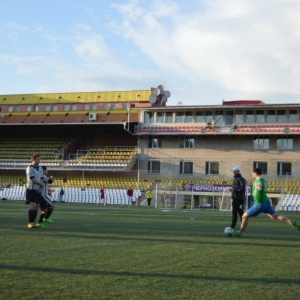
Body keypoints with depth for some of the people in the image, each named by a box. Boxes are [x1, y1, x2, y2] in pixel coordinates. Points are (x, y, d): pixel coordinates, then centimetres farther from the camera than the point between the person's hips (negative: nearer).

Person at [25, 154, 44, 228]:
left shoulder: (40, 168, 14)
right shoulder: (30, 168, -8)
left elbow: (41, 179, 11)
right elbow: (33, 179, -16)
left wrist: (41, 188, -7)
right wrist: (41, 184, -6)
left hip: (38, 190, 7)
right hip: (31, 189, -7)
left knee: (36, 207, 5)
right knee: (33, 206, -14)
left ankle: (32, 222, 11)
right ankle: (30, 223, -9)